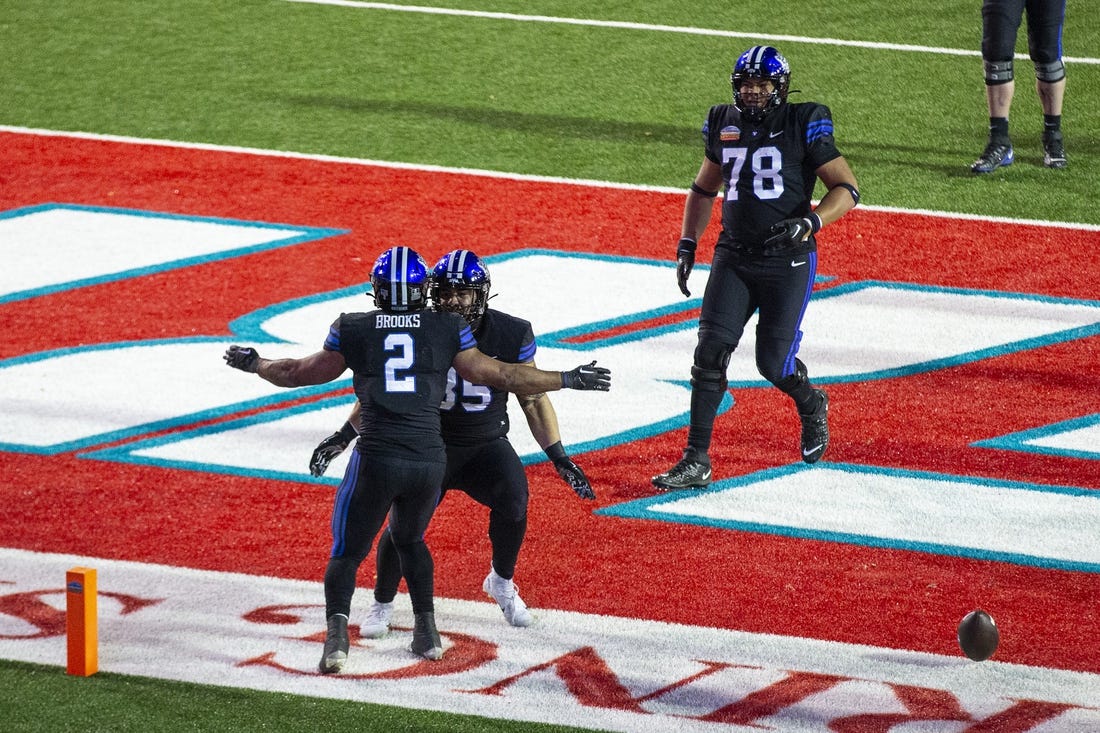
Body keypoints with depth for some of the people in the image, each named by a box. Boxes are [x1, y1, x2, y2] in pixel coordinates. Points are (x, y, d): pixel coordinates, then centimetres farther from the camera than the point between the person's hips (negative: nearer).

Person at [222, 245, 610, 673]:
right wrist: (568, 380, 24)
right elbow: (499, 376, 13)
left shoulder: (353, 330, 7)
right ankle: (426, 632, 25)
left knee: (347, 553, 8)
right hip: (430, 460, 2)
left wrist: (255, 365, 39)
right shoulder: (447, 330, 7)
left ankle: (336, 632, -16)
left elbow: (303, 373, 20)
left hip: (376, 460, -2)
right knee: (410, 539, 29)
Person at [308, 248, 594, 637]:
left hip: (487, 445, 1)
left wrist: (559, 457, -2)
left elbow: (533, 399, 1)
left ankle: (502, 583, 4)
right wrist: (344, 436, -3)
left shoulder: (511, 334, -10)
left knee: (512, 501, -25)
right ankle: (382, 605, 13)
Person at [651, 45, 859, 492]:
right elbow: (703, 189, 21)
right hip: (734, 256, 4)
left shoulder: (804, 126, -7)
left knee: (773, 362, -4)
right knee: (711, 351, -8)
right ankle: (696, 461, -4)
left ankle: (812, 405, 32)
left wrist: (808, 223, -23)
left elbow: (847, 189, -7)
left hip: (788, 259, -4)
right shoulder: (724, 125, 7)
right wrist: (687, 244, 11)